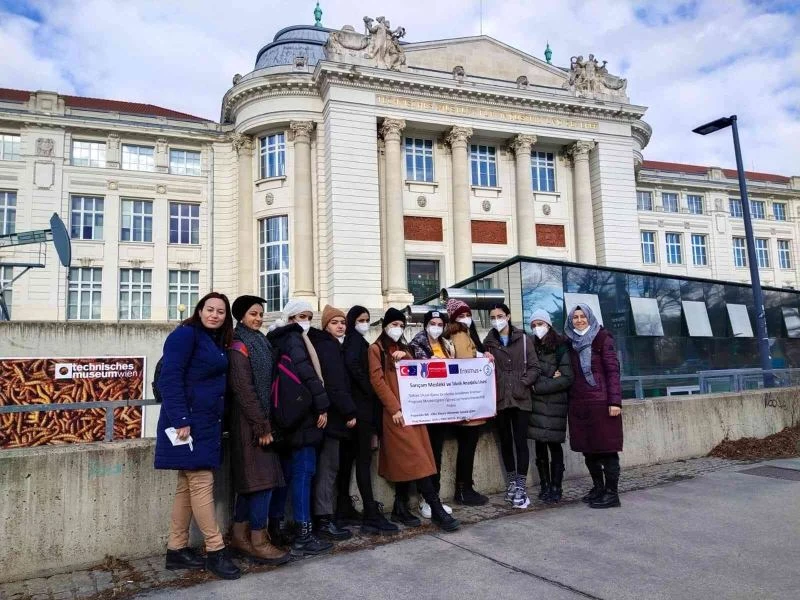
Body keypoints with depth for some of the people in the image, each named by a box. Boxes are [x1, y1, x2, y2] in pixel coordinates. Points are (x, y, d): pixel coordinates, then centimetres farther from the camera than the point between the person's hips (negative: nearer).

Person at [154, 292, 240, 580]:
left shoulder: (216, 342, 16)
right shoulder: (185, 334, -9)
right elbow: (170, 379, -17)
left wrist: (217, 424, 13)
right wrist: (180, 420, -23)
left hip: (207, 423, 9)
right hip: (188, 422, -9)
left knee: (188, 485, 12)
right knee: (202, 483, -5)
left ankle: (176, 550, 20)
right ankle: (215, 551, 2)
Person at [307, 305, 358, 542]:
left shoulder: (329, 346, 19)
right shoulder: (329, 346, -11)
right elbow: (335, 385, -20)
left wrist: (345, 411, 13)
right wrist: (350, 412, -17)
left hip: (329, 413, 10)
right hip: (332, 414, -10)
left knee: (326, 465, 13)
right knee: (328, 466, -6)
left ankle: (323, 515, 20)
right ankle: (324, 520, 0)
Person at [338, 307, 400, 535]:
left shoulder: (354, 341, 19)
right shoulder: (355, 340, -8)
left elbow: (352, 367, 14)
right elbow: (353, 365, -25)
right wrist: (371, 392, -15)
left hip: (353, 406, 9)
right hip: (361, 407, -9)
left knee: (348, 458, 10)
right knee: (364, 460, -9)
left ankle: (344, 510, 17)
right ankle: (371, 516, -8)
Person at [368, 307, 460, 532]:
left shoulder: (402, 349, 21)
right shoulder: (376, 349, 0)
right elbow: (377, 381, -9)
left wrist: (405, 357, -4)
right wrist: (394, 409, -16)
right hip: (396, 412, -7)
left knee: (406, 462, 7)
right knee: (416, 460, -9)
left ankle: (401, 509, 15)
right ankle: (436, 510, -7)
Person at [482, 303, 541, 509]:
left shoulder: (523, 339, 5)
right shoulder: (488, 342, 9)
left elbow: (534, 367, 2)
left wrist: (522, 383, -9)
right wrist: (489, 379, -8)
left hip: (520, 398, -1)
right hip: (500, 399, 2)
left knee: (520, 441, -4)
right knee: (506, 442, 9)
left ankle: (521, 486, 1)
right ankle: (512, 483, 22)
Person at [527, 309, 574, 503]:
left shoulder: (561, 348, -2)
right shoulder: (531, 347, 10)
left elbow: (567, 379, -8)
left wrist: (539, 386, -10)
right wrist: (550, 379, -11)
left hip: (555, 403, -3)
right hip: (536, 403, 3)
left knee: (554, 444, 0)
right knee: (540, 445, 5)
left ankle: (556, 488, 8)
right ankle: (544, 486, 14)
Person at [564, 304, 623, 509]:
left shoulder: (603, 338, -3)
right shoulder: (570, 342, 11)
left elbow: (613, 370, -7)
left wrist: (615, 401, -13)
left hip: (601, 402, -5)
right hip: (579, 404, 6)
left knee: (607, 448, -1)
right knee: (588, 449, 11)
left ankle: (612, 493, 7)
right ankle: (598, 488, 25)